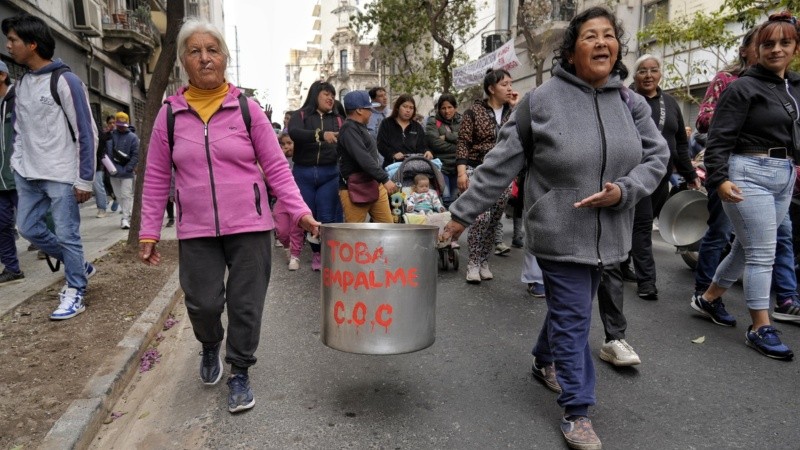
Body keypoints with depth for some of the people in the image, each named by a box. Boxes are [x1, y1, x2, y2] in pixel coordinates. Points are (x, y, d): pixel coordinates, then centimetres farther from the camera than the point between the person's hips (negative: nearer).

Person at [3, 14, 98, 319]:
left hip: (61, 176, -8)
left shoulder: (65, 81, -12)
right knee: (28, 228, 13)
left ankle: (75, 292, 11)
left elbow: (87, 133, -13)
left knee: (67, 235, -3)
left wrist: (84, 180, -15)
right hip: (27, 175, 8)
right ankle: (79, 267, 28)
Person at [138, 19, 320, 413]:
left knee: (246, 306, 4)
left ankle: (239, 374, 26)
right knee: (202, 304, 3)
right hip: (196, 232, 1)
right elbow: (156, 179, 8)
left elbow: (276, 167, 0)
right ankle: (210, 348, 38)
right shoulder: (169, 114, 4)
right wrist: (149, 233, 6)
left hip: (250, 227, -1)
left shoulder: (246, 108, 0)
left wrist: (300, 211, -11)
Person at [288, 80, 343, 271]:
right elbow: (294, 133, -17)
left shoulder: (338, 119, 13)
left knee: (327, 218, -3)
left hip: (329, 174, 1)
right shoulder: (300, 115, 4)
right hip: (303, 173, 0)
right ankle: (316, 253, 23)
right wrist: (321, 134, -32)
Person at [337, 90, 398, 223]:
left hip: (375, 185, 10)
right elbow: (363, 159, -23)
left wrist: (382, 180, 19)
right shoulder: (349, 129, -13)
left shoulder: (360, 127, 19)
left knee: (387, 224, 7)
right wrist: (385, 179, -25)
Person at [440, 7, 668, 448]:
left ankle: (544, 361, 48)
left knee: (567, 308, 21)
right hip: (560, 233, -5)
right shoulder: (541, 101, -10)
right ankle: (576, 412, 15)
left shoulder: (630, 103, 4)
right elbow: (499, 165, -9)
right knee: (573, 318, 0)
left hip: (606, 233, 5)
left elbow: (657, 156, 7)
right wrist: (461, 214, -10)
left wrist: (623, 191, -14)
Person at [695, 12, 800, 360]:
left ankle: (709, 299, 30)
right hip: (749, 174, -8)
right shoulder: (743, 87, -7)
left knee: (748, 248, 13)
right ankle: (760, 328, 5)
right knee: (762, 253, -6)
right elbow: (719, 137, -13)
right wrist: (719, 179, -22)